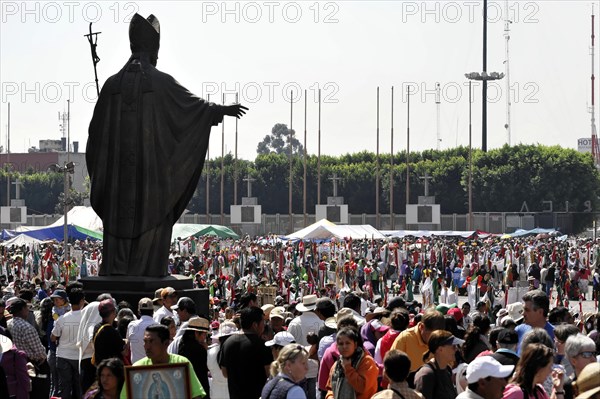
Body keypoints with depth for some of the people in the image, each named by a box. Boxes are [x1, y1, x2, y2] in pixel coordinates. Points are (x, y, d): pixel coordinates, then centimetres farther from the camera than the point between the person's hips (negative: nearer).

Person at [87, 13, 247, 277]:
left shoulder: (113, 83, 3)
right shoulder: (161, 82, -8)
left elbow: (97, 127, 9)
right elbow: (193, 105, 1)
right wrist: (223, 110, 18)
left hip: (119, 171, 3)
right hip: (153, 169, -3)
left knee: (119, 218, 6)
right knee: (151, 220, 1)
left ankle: (115, 273, 2)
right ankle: (147, 274, -3)